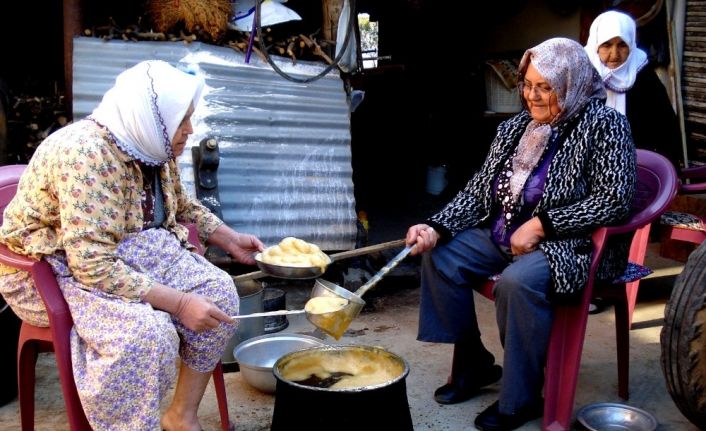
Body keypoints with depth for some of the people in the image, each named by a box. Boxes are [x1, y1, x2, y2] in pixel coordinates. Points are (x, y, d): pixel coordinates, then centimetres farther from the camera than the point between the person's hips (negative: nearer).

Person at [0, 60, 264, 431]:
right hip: (52, 270, -8)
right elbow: (94, 268, -32)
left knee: (217, 289, -10)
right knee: (144, 331, -33)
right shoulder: (85, 155, -29)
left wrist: (230, 239, 8)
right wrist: (179, 302, -32)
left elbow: (183, 206, 18)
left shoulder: (152, 147, -3)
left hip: (129, 251, 8)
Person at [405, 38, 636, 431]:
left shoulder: (604, 125, -7)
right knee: (440, 256, -6)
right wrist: (436, 227, -8)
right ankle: (473, 363, 8)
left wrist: (541, 224, -21)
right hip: (503, 237, 7)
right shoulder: (515, 128, 10)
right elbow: (478, 192, 8)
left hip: (570, 245, -7)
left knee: (518, 281, -34)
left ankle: (521, 398, -12)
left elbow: (615, 198, -17)